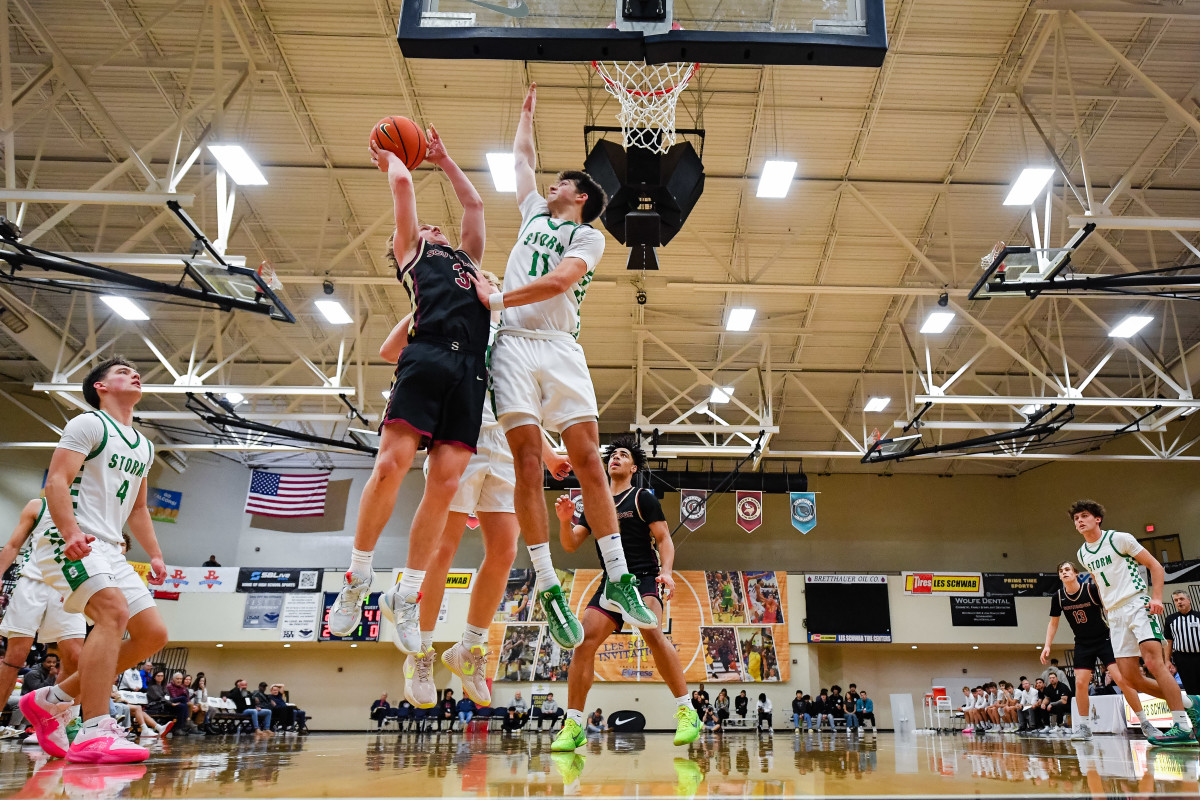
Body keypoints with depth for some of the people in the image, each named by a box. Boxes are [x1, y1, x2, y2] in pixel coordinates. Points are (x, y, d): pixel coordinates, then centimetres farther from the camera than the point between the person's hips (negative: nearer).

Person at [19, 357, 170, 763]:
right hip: (68, 543, -8)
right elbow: (56, 481, -14)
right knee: (113, 610, -29)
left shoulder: (144, 447, 20)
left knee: (153, 633, 0)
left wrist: (155, 555, 16)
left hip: (108, 550, 8)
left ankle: (50, 700, 11)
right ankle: (94, 732, -30)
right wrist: (71, 533, -29)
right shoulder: (88, 424, -3)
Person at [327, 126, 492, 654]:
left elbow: (475, 204, 42)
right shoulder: (410, 253, 23)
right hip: (427, 357, -4)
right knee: (391, 463, -15)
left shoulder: (467, 259, 37)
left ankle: (406, 595, 0)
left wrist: (444, 160, 50)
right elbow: (402, 184, 19)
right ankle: (357, 577, 0)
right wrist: (389, 157, 38)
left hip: (470, 370, 4)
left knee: (446, 481, -6)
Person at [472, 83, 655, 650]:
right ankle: (547, 588, -10)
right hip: (514, 344, 3)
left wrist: (497, 299, -6)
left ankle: (618, 581, -9)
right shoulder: (534, 214, 27)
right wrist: (527, 111, 51)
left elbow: (558, 281, -7)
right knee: (528, 461, -10)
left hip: (560, 347, -3)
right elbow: (522, 157, 39)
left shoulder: (589, 236, 11)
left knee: (587, 458, -11)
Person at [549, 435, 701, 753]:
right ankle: (573, 726, -2)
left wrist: (666, 572, -19)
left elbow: (664, 538, -2)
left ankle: (686, 711, -22)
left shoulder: (643, 498, 5)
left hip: (644, 577, -5)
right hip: (611, 582, 5)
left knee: (652, 632, -29)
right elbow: (570, 545, 12)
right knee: (585, 640, -10)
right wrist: (564, 520, -8)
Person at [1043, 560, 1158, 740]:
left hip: (1104, 640, -3)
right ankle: (1084, 727, 5)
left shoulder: (1092, 588, -16)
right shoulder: (1058, 597, -4)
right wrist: (1047, 645, 1)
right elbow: (1053, 622, 7)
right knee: (1080, 683, -6)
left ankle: (1145, 723, 1)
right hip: (1082, 644, 3)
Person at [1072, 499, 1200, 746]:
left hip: (1137, 605, -6)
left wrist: (1157, 597, -16)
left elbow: (1155, 565, -3)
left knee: (1153, 662, -22)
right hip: (1115, 615, 6)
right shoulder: (1082, 554, 13)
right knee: (1130, 679, -1)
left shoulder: (1118, 538, -4)